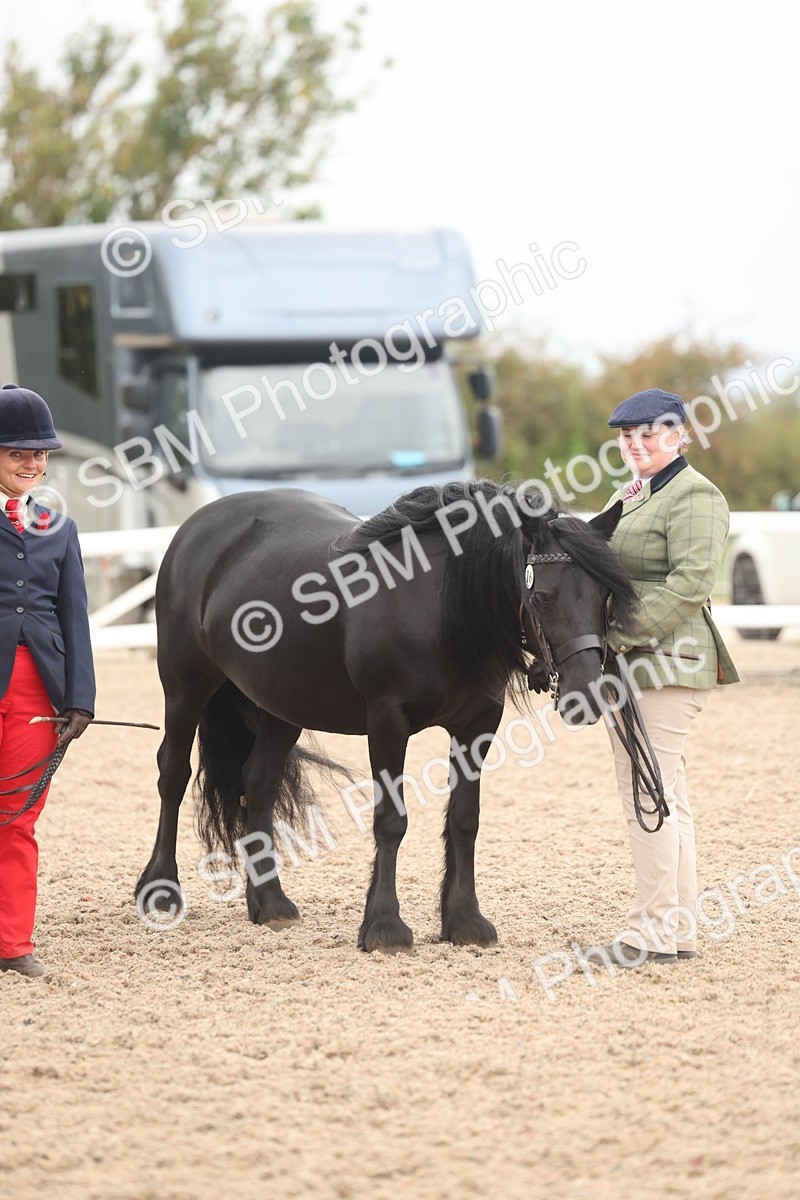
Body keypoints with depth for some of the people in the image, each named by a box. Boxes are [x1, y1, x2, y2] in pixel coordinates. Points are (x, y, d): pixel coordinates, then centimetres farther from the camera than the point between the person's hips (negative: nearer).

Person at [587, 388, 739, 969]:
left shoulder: (694, 497, -10)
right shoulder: (628, 495, 20)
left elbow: (691, 582, -20)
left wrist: (622, 634, -22)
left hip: (667, 661, -10)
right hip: (627, 665, 10)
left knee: (650, 796, -10)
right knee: (664, 798, 11)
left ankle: (656, 930, -8)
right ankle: (680, 930, 16)